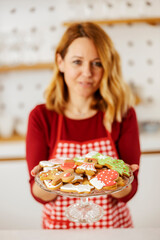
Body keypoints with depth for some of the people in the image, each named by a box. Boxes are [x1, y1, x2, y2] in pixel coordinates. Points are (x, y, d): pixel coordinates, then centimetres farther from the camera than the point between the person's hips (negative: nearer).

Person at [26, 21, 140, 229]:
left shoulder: (123, 114, -12)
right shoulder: (41, 117, -12)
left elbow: (128, 193, -12)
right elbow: (39, 194, -12)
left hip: (114, 223, 1)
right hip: (59, 224, 0)